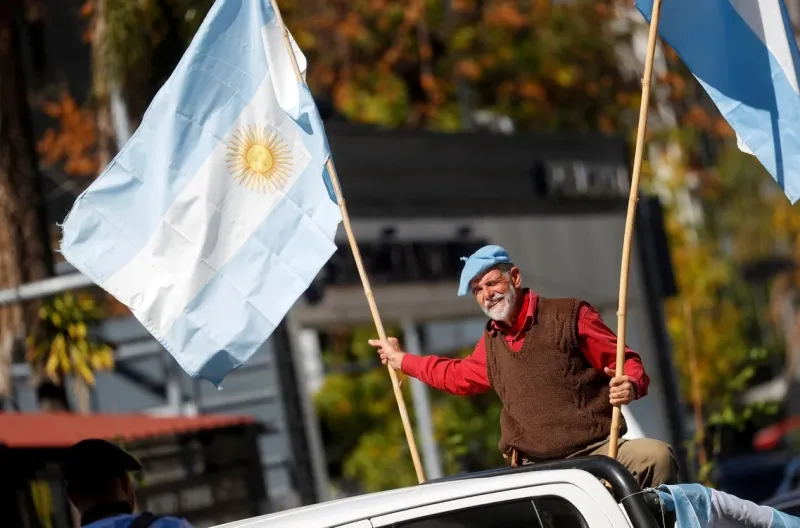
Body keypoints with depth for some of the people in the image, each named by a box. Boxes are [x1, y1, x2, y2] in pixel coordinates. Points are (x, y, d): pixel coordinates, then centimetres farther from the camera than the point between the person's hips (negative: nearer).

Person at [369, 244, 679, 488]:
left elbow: (626, 362, 0)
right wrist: (401, 359, 48)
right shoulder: (492, 344, 20)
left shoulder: (569, 315, 1)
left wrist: (631, 386, -24)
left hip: (598, 450, -5)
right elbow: (460, 375, 41)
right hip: (536, 470, 5)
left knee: (657, 456, -34)